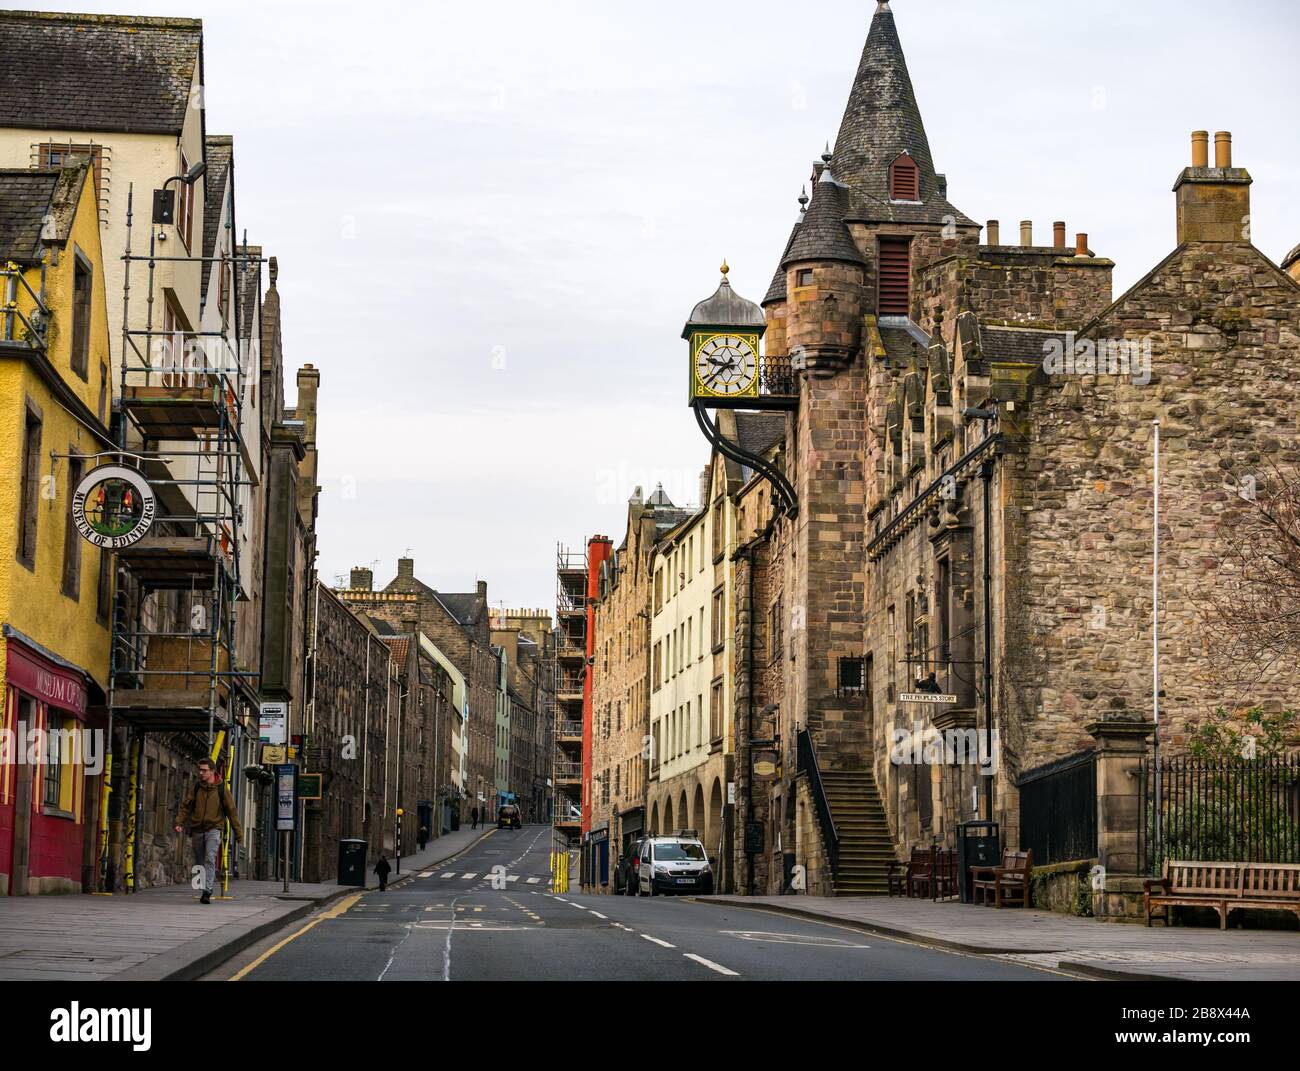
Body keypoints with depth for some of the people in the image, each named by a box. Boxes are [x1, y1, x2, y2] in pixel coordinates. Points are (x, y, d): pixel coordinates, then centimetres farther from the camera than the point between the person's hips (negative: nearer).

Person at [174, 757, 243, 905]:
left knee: (210, 859, -20)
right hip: (197, 830, 3)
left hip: (213, 830, -3)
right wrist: (180, 822, -11)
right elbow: (186, 806, 5)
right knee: (199, 863, 9)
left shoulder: (222, 789, -3)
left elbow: (231, 811, 1)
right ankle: (204, 890, 24)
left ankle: (207, 892, -26)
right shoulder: (195, 787, 3)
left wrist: (238, 832, 1)